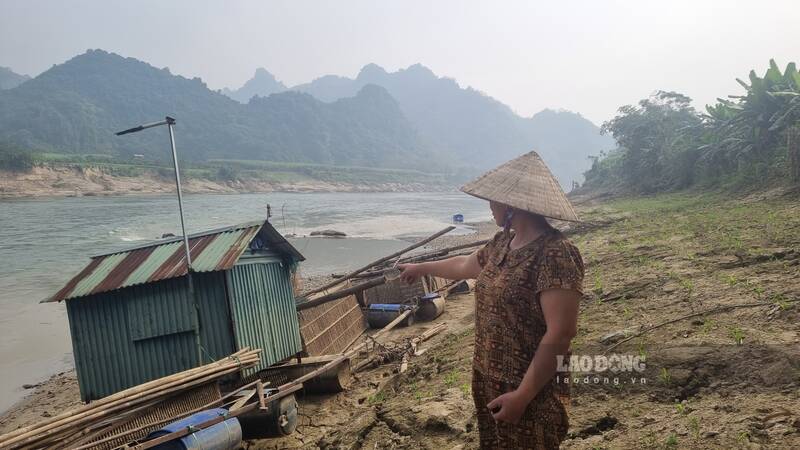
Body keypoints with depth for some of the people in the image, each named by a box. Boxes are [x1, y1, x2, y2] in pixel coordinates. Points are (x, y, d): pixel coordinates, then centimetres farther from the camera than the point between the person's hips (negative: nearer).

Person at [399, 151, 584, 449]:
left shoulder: (555, 254, -23)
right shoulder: (503, 242, 4)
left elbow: (560, 335, -25)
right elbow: (466, 266, 23)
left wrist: (522, 395, -23)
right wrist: (421, 268, 34)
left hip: (531, 391, -8)